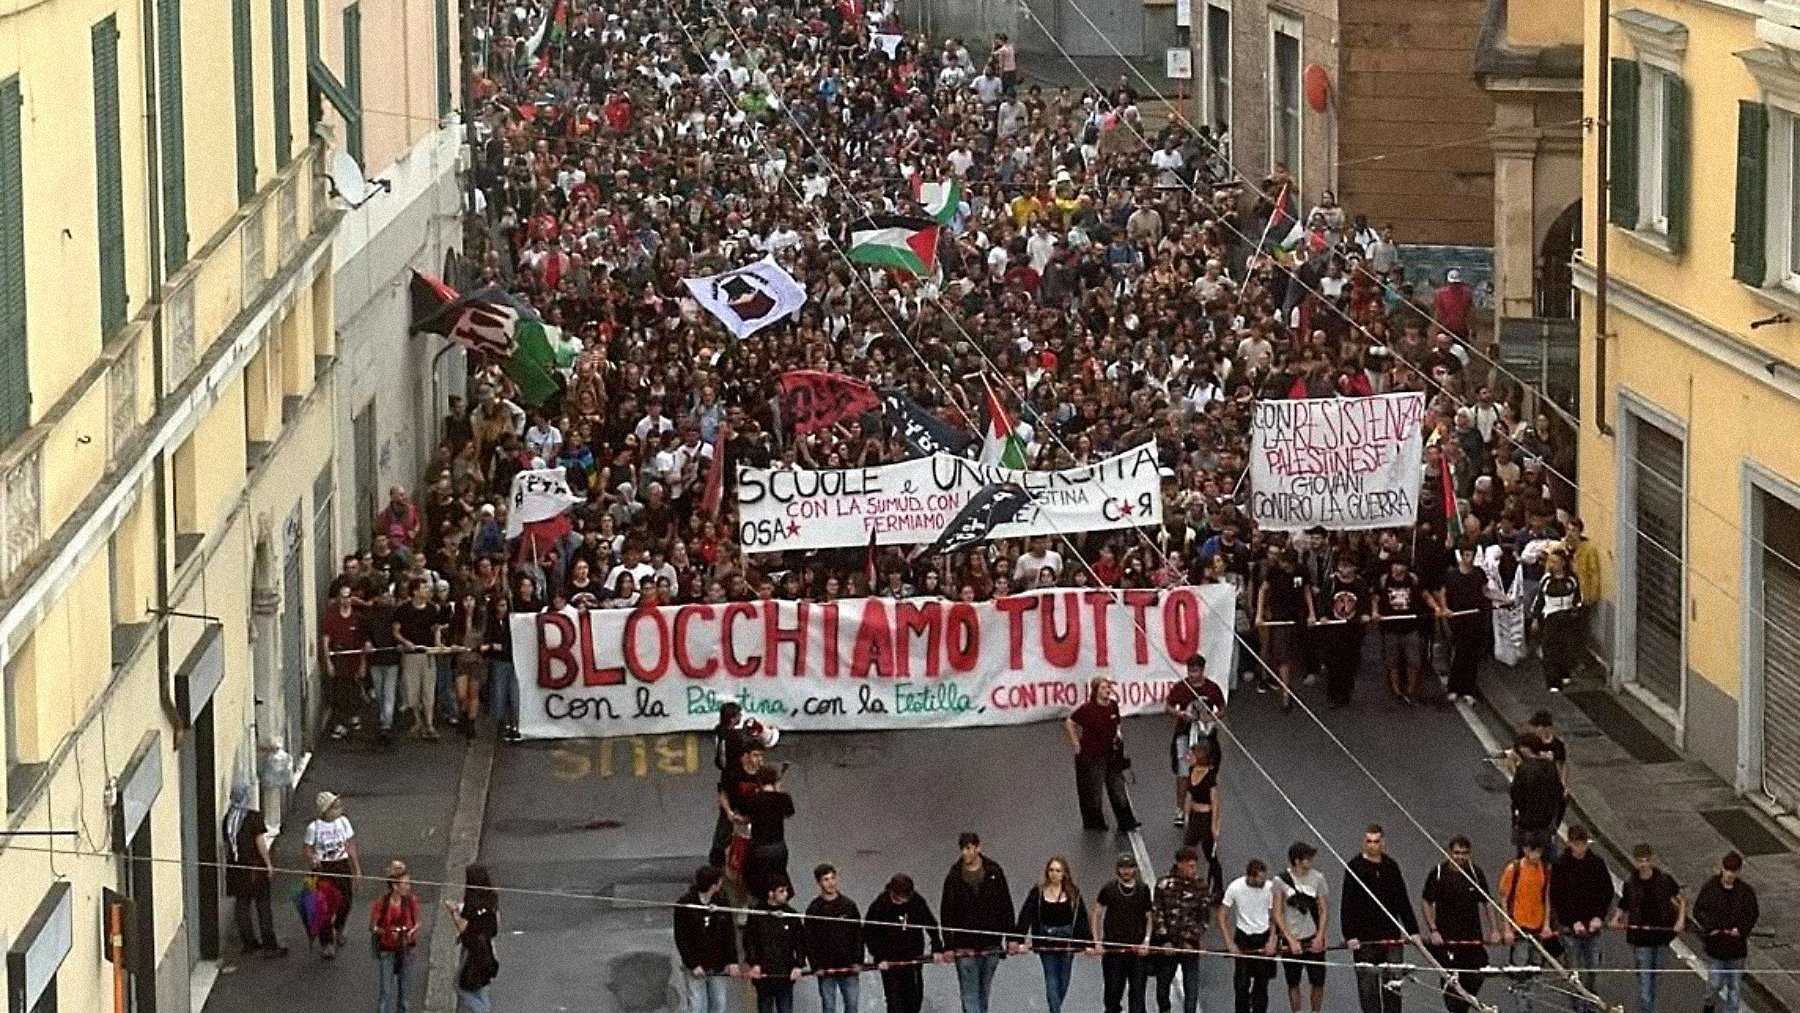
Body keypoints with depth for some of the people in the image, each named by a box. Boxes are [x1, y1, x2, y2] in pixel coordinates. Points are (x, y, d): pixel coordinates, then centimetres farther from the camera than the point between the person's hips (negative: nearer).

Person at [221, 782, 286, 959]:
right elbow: (260, 842, -14)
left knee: (242, 905, 11)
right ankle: (269, 946, 3)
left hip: (236, 868, 5)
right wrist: (269, 863, -7)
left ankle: (249, 943, 16)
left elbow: (226, 844, 9)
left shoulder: (228, 818, 3)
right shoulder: (254, 817, -13)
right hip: (255, 867, -5)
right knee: (263, 906, 2)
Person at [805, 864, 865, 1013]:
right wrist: (816, 966, -10)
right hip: (826, 970, -2)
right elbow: (810, 941, -2)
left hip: (849, 968, 2)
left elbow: (858, 935, 5)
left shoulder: (849, 905, 4)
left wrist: (858, 961, -3)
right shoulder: (814, 909, -1)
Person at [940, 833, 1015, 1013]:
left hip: (991, 943, 2)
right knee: (970, 994, -5)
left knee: (984, 992, 13)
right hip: (965, 946, -2)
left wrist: (1011, 937, 2)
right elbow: (946, 913, -1)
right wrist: (948, 945, -5)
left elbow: (1006, 905, 6)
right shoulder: (954, 876, -2)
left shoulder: (994, 872, 2)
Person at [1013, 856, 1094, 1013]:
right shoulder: (1038, 892, -3)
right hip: (1046, 943, -2)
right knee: (1051, 980, -5)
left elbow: (1082, 919, 1)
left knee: (1063, 981, 9)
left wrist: (1088, 942, -4)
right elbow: (1026, 916, -5)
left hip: (1067, 941, 2)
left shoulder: (1073, 894, 1)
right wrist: (1020, 941, -11)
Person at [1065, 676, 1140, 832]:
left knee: (1118, 787, 1)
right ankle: (1094, 823, 21)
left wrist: (1118, 734, 5)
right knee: (1092, 791, 6)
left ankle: (1126, 823, 3)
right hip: (1091, 756, -5)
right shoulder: (1087, 709, -16)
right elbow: (1069, 722, -10)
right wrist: (1075, 742, -9)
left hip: (1111, 754, 5)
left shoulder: (1113, 706, 2)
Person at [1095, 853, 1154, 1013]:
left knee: (1137, 992, -1)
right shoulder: (1109, 889, 1)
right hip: (1113, 949, 0)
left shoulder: (1143, 889, 3)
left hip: (1138, 950, 0)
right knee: (1113, 992, 5)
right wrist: (1097, 941, 0)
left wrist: (1147, 940, -3)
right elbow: (1097, 915, 7)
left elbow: (1150, 917, 8)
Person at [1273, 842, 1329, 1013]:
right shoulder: (1280, 881, -5)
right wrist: (1291, 940, -11)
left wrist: (1320, 936, -8)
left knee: (1318, 982, 0)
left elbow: (1324, 909, 3)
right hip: (1291, 940, -1)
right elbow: (1278, 914, -4)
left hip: (1313, 939, 1)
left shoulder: (1317, 878, 1)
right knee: (1293, 983, 5)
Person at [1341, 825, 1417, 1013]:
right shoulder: (1354, 867, -2)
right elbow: (1347, 905, -7)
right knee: (1368, 986, -1)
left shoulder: (1391, 866, 10)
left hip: (1391, 935, 3)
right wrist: (1349, 935, -15)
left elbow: (1403, 901, 15)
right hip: (1365, 939, -3)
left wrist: (1412, 930, 9)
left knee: (1393, 983, 2)